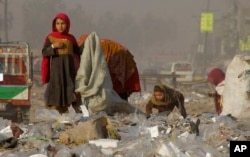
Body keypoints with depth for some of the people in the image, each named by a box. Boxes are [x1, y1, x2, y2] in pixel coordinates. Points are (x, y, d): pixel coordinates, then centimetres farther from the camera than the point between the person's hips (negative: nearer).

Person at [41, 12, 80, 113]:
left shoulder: (71, 38, 8)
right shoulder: (50, 38, 2)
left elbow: (77, 54, 9)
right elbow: (44, 53, -3)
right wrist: (53, 46, -18)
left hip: (68, 68, 2)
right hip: (55, 68, -2)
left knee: (67, 91, -1)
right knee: (55, 89, -7)